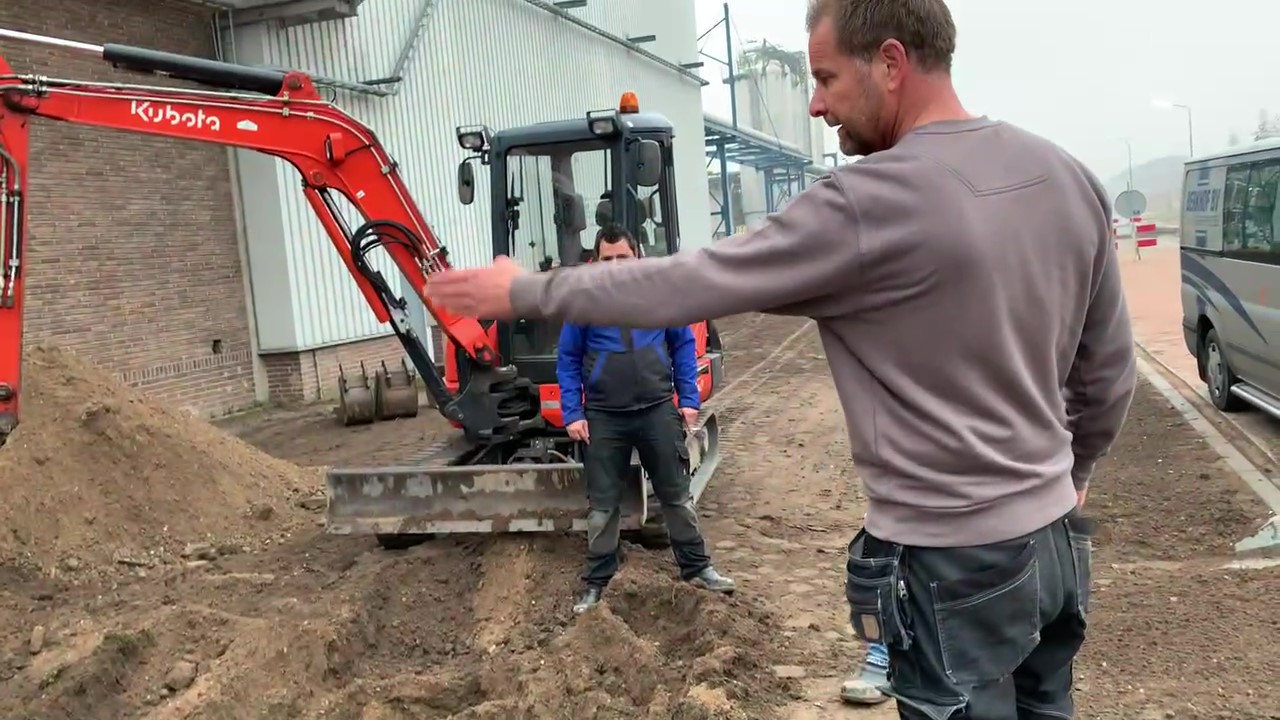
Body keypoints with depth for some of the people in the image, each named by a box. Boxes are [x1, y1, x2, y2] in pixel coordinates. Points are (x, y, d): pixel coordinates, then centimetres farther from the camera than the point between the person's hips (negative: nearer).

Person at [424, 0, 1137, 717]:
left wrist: (523, 292, -5)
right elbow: (1112, 372, 8)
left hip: (954, 565, -7)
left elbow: (684, 284, -17)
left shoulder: (868, 205, -22)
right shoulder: (1073, 180, 1)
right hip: (1057, 540, 7)